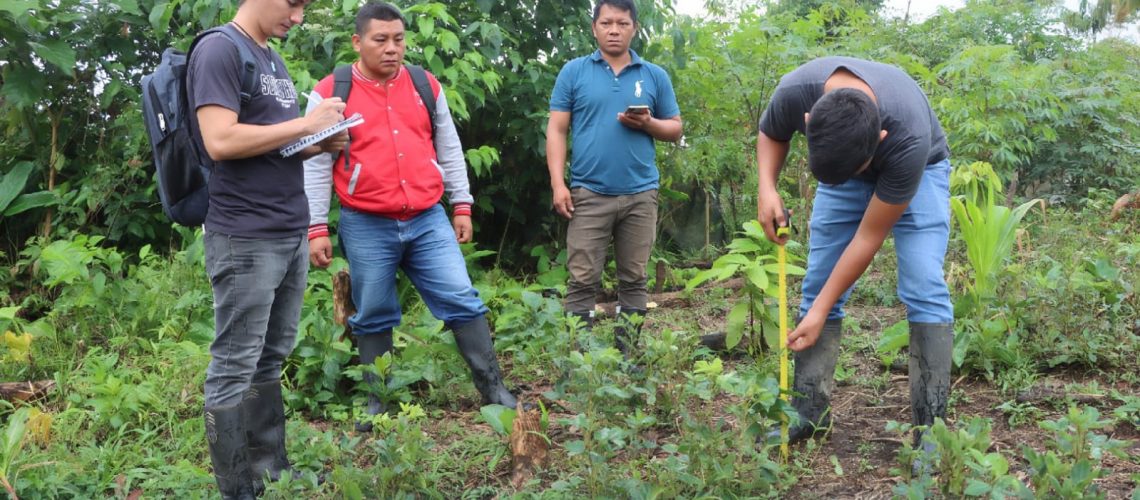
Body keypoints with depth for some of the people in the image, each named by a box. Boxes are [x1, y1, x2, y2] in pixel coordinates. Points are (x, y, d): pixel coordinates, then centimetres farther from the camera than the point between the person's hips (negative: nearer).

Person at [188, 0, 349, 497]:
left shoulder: (273, 59, 17)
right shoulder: (218, 50, -9)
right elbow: (221, 141, -20)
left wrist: (319, 144, 3)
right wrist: (305, 124, -15)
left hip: (291, 234, 9)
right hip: (246, 238, -8)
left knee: (271, 359, 14)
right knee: (234, 367, 0)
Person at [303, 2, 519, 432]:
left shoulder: (426, 86, 8)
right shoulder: (330, 94, -2)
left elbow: (449, 150, 14)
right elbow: (315, 166, -1)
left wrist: (461, 206, 11)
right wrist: (316, 228, -5)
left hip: (428, 221, 2)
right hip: (366, 227, -2)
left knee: (462, 301, 1)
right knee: (373, 317, 7)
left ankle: (494, 390, 11)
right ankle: (377, 403, 22)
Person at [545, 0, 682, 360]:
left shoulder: (655, 76, 10)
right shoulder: (574, 71, 5)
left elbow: (675, 129, 13)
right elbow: (557, 129, 2)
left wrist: (648, 124, -8)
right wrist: (558, 183, -7)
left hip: (640, 194, 2)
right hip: (589, 193, -2)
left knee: (634, 280, 7)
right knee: (582, 279, -2)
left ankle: (628, 354, 17)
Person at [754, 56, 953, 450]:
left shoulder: (909, 138, -42)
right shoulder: (795, 91, -35)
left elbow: (869, 236, -30)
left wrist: (821, 311, -26)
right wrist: (766, 188, -27)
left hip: (918, 170, -3)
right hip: (839, 165, 3)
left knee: (924, 288, -18)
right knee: (818, 282, -4)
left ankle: (931, 426, -14)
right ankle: (809, 411, 3)